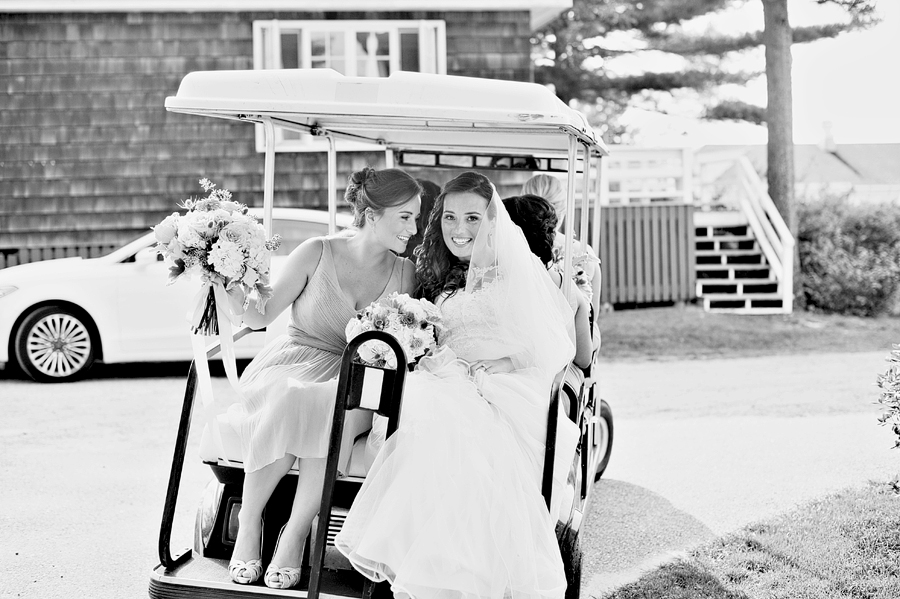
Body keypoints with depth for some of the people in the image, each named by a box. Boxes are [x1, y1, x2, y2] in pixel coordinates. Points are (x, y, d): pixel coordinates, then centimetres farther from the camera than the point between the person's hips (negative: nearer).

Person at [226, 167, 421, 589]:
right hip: (291, 367, -1)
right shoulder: (317, 254, -4)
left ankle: (293, 537, -25)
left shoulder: (404, 275, 5)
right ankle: (249, 523, -19)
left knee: (335, 415, -36)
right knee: (286, 406, -38)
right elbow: (259, 317, -1)